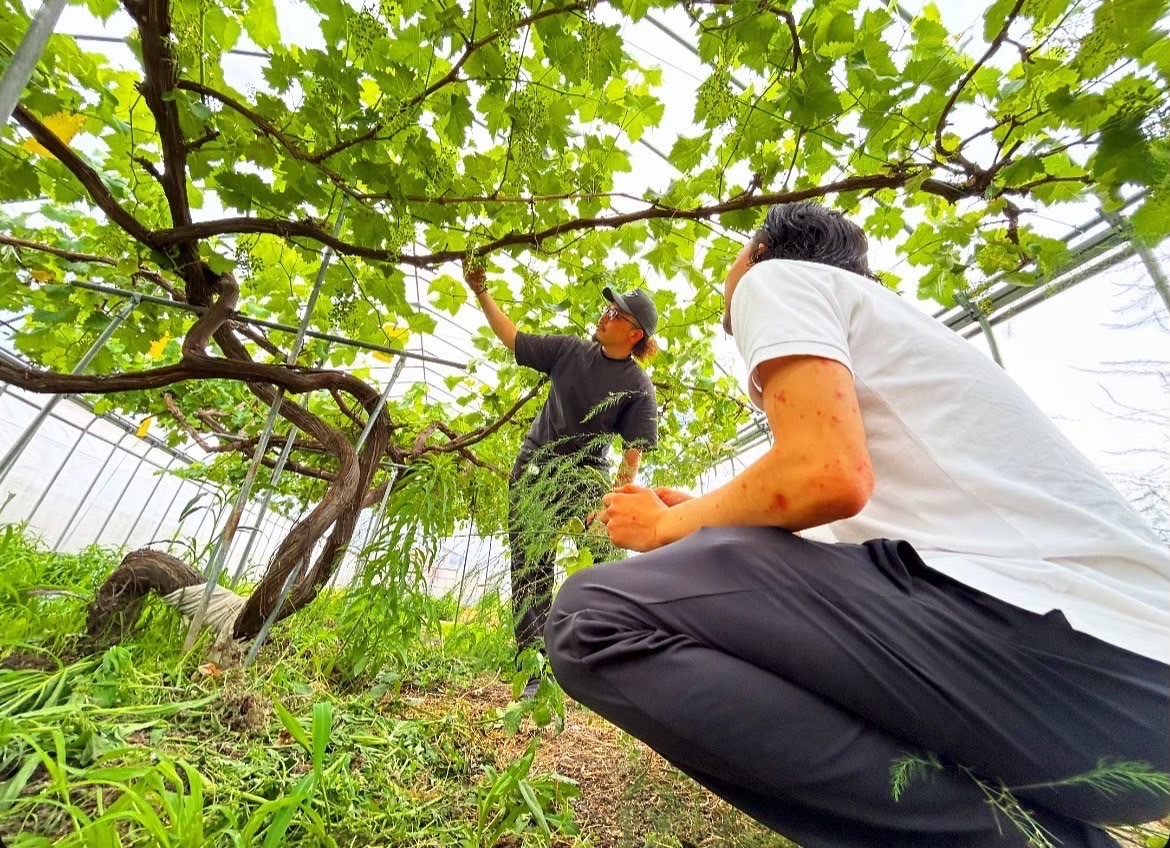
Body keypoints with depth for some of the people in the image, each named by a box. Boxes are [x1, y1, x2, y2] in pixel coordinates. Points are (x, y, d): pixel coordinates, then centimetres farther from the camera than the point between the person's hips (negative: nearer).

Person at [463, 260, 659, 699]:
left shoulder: (637, 386, -9)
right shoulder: (571, 350, 1)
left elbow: (633, 451, -11)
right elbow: (513, 338, 8)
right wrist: (481, 293, 3)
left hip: (585, 474, -3)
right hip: (533, 469, 3)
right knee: (529, 567, 2)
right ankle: (536, 669, 11)